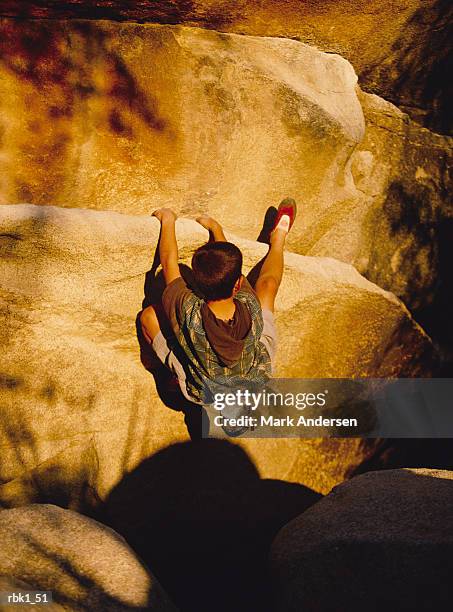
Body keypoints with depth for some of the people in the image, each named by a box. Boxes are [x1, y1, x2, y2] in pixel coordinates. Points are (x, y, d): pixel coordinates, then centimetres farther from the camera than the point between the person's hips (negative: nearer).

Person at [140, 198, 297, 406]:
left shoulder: (188, 313, -38)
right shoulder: (251, 309, -34)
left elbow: (169, 263, -19)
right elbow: (232, 276, -12)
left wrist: (167, 221, -1)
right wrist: (215, 227, 4)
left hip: (204, 395, -1)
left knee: (149, 315, 5)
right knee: (267, 284, 5)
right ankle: (278, 239, 35)